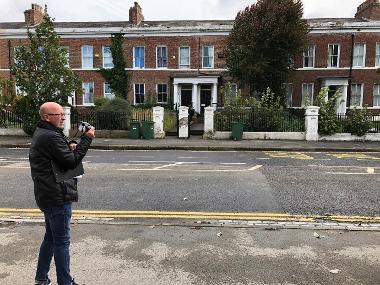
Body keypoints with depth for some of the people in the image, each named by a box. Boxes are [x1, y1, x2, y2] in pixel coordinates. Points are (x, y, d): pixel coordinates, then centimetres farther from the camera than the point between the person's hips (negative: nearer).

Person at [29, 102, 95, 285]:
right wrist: (86, 139, -14)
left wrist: (69, 147, -4)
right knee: (62, 242, 0)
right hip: (58, 197, -10)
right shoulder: (51, 137, -20)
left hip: (48, 195, 10)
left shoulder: (41, 134, 13)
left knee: (51, 237, 21)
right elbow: (72, 162, -19)